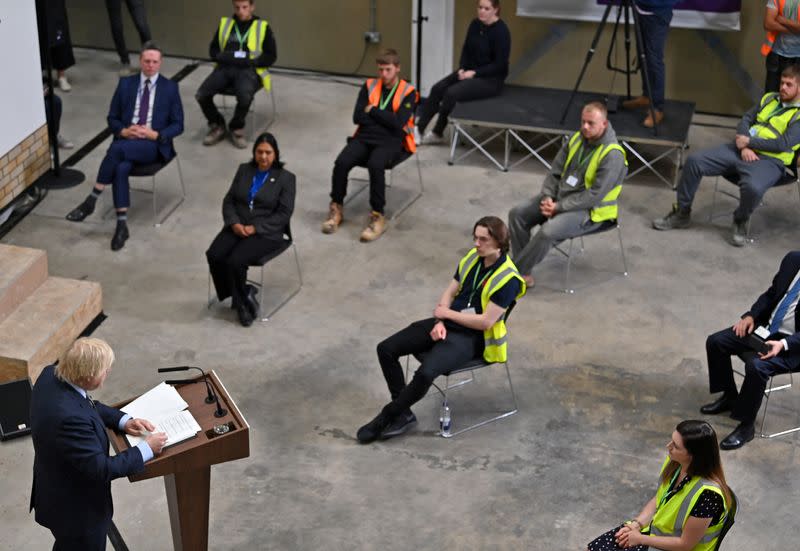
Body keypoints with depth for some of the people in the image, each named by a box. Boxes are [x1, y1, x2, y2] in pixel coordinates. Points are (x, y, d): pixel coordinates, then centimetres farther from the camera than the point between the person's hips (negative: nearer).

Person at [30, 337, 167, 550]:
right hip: (76, 510, -8)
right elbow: (101, 468, -30)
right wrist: (146, 449, -19)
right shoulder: (70, 418, -41)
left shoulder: (51, 375, -13)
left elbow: (89, 406, 8)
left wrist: (123, 421, -4)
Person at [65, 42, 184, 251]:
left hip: (154, 145, -3)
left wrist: (154, 134, -13)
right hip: (126, 140, 3)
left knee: (117, 148, -34)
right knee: (121, 167, -33)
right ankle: (122, 225, -30)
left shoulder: (170, 87, 5)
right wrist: (124, 131, -9)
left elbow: (177, 125, 4)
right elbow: (112, 118, 14)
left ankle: (92, 200, -25)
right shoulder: (126, 84, 12)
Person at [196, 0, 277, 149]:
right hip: (225, 68, 4)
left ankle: (237, 129, -6)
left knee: (244, 96, -36)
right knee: (201, 95, -22)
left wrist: (251, 61, -12)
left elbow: (271, 56, 5)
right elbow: (213, 49, 20)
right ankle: (217, 126, 4)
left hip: (249, 70, -3)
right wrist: (223, 57, -3)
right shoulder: (225, 23, 18)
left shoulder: (263, 27, 8)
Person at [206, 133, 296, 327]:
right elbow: (229, 201, 10)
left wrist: (254, 228, -16)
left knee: (235, 261, -28)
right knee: (214, 255, -22)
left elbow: (283, 214, -8)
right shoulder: (243, 170, 11)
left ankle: (240, 298, -2)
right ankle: (243, 296, -6)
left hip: (266, 233, -5)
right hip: (237, 228, 5)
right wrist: (235, 223, -10)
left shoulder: (286, 178, -2)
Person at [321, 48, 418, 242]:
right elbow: (358, 117, 3)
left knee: (375, 165, -36)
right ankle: (336, 208, -5)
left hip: (391, 141, -4)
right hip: (365, 137, 4)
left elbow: (398, 123, -12)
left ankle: (378, 216, -24)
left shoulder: (408, 92, 1)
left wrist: (372, 111, -4)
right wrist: (384, 118, -4)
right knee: (342, 162, -25)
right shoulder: (369, 86, 12)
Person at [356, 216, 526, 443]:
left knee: (425, 373, -31)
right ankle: (403, 414, 0)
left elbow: (485, 322, -20)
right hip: (447, 323, 8)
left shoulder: (507, 278, -18)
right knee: (386, 349, -6)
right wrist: (440, 322, -7)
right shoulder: (473, 257, 4)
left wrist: (447, 314, -10)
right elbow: (450, 292, 11)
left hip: (471, 337, -8)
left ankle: (386, 417, -8)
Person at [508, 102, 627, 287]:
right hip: (559, 196, 8)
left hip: (589, 210, -8)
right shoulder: (577, 139, 2)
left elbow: (594, 195, -24)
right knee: (517, 214, -7)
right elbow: (555, 171, 8)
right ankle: (524, 274, -6)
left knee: (548, 232, -32)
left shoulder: (613, 155, -21)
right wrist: (547, 197, -10)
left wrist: (558, 207, -22)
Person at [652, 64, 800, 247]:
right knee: (694, 160, -9)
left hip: (769, 160, -6)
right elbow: (746, 120, 12)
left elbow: (784, 144, -14)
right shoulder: (769, 99, 19)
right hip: (740, 149, 6)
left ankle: (740, 222, -5)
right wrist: (744, 147, -6)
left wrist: (749, 141, -11)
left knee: (753, 187, -39)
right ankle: (682, 213, 5)